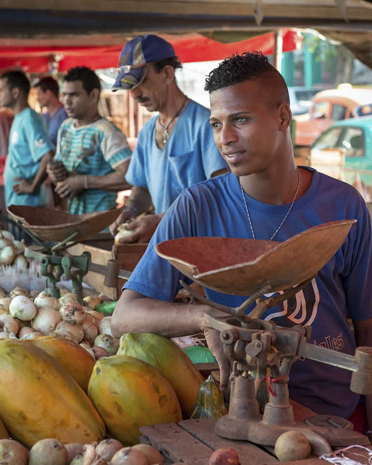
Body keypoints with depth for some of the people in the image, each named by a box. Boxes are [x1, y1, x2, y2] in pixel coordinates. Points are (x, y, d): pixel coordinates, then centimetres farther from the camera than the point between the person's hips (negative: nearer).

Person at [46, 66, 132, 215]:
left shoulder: (106, 132, -15)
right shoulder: (65, 127, 11)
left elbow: (129, 177, -25)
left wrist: (83, 181, -21)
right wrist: (54, 173, -2)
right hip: (72, 216, 7)